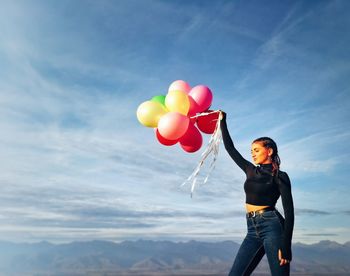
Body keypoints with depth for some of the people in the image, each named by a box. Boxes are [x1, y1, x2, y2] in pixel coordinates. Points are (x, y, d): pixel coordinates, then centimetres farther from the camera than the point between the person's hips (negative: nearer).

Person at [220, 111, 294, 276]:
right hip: (253, 230, 6)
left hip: (272, 226, -6)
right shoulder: (251, 171, 14)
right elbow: (230, 148, 19)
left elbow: (289, 212, -7)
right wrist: (223, 122, 21)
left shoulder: (280, 176, -2)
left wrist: (285, 246, -16)